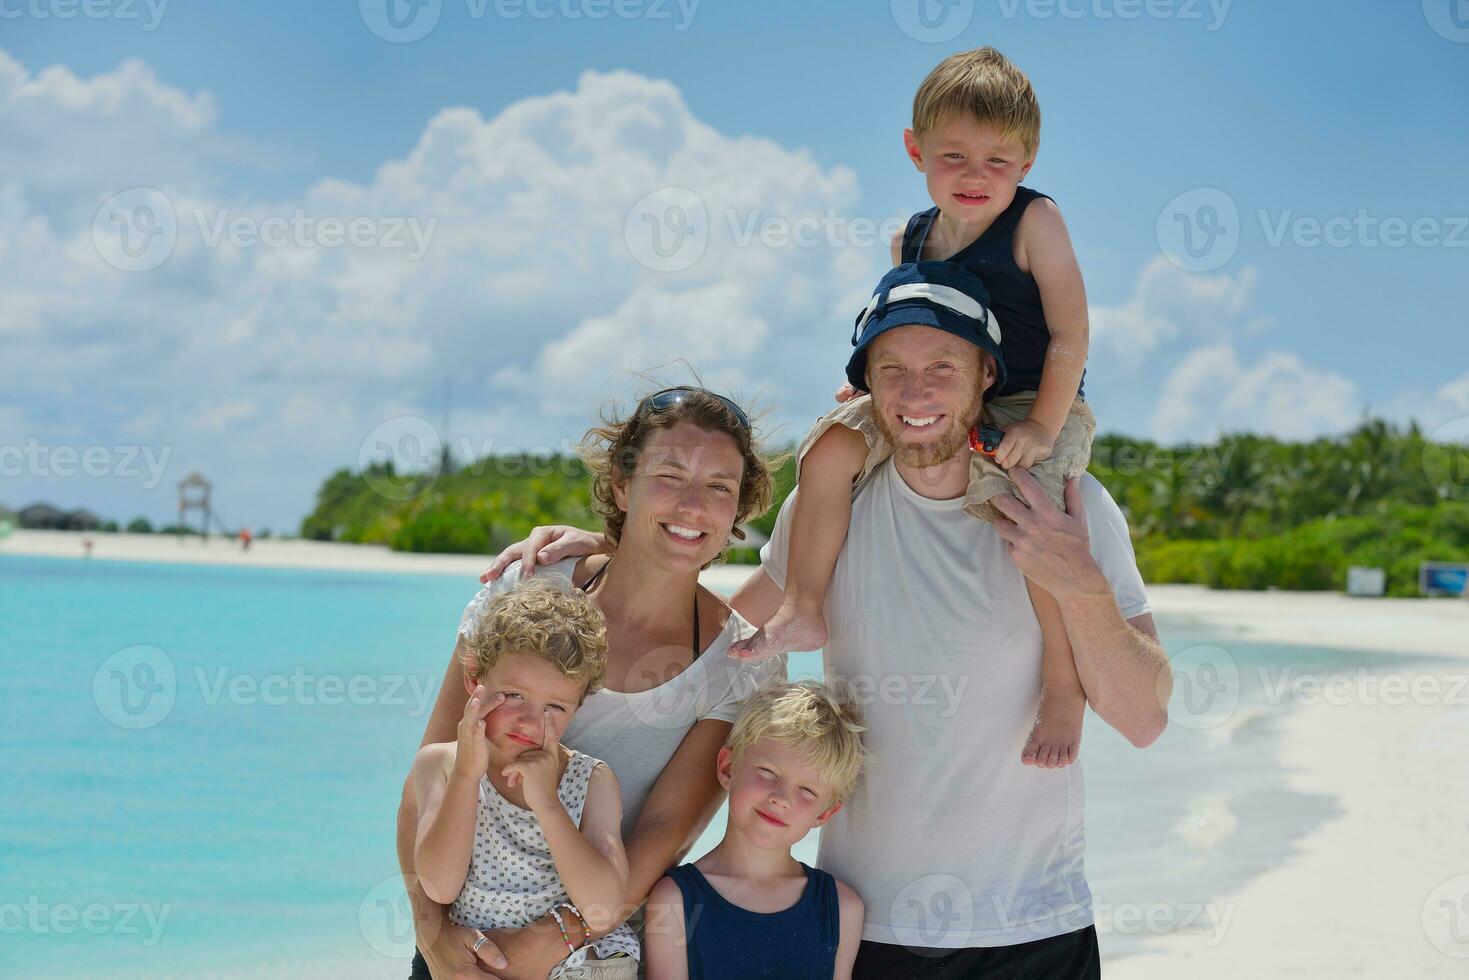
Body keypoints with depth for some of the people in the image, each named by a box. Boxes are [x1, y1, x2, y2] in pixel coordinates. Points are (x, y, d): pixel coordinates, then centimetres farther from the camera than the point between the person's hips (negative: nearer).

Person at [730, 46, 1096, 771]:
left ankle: (1064, 683, -20)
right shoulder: (911, 239, 7)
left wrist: (1041, 426, -21)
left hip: (1031, 407, -5)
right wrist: (878, 381, -1)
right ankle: (802, 612, -6)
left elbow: (1070, 335, -13)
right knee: (833, 443, -14)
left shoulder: (1034, 222, -9)